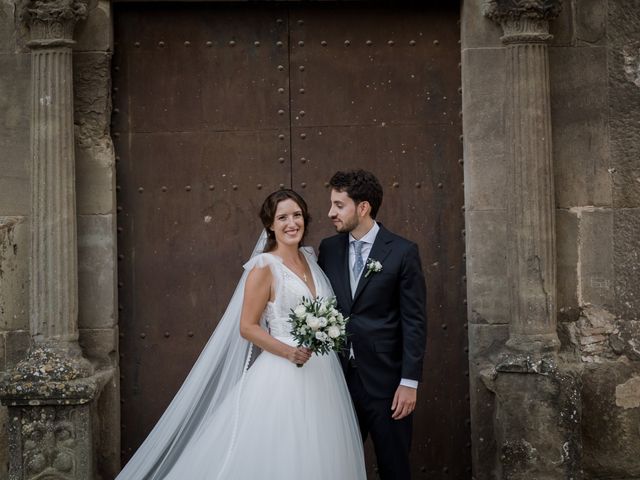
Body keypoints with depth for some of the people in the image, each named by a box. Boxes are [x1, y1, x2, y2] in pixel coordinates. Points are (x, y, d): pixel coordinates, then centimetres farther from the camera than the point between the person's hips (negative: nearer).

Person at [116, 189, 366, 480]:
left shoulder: (310, 257, 11)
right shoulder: (264, 267, -9)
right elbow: (247, 327, -11)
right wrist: (289, 352, -21)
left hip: (323, 375, 7)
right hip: (283, 377, -7)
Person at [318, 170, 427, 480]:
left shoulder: (402, 252, -6)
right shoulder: (328, 249, 6)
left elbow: (414, 321, -7)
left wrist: (410, 381, -11)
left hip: (385, 380, -4)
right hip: (339, 376, 4)